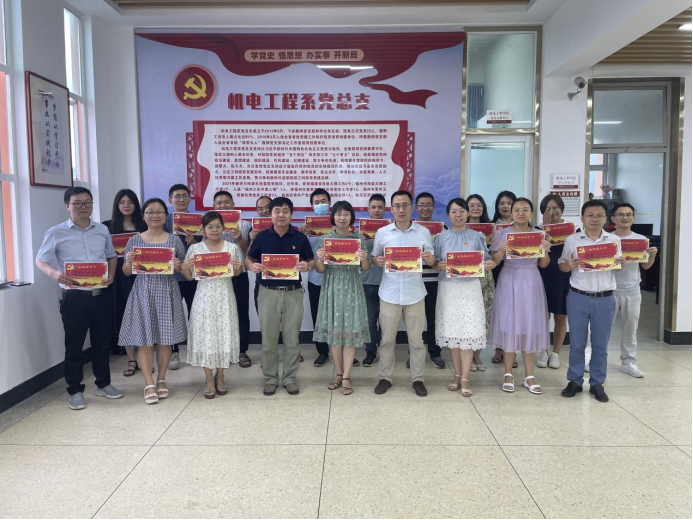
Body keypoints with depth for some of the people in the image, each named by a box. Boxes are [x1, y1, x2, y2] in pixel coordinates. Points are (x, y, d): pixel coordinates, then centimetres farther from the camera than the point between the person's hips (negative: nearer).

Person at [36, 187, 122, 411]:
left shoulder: (103, 230, 6)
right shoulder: (56, 233, -4)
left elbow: (112, 256, 17)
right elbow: (40, 260, 1)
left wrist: (111, 275, -3)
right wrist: (54, 273, -21)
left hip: (102, 294, 3)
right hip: (74, 297, -3)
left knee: (102, 342, 14)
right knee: (74, 345, 5)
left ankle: (103, 384, 28)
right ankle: (75, 391, 19)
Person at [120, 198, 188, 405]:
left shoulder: (174, 240, 4)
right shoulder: (134, 240, 5)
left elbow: (184, 269, 8)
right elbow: (127, 272, 7)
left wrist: (178, 266, -14)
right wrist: (128, 262, -14)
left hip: (167, 293, 0)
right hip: (143, 293, 0)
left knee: (165, 339, 5)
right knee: (144, 339, -1)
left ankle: (161, 380, 20)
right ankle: (149, 383, 7)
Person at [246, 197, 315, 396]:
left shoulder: (300, 238, 1)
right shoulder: (262, 237, 1)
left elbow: (311, 261, 7)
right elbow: (248, 259, 8)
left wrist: (307, 266, -16)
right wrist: (252, 266, -15)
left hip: (293, 293, 0)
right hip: (268, 293, 0)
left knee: (292, 339, 7)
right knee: (269, 340, 7)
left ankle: (290, 378, 21)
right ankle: (271, 378, 22)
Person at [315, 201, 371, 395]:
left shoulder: (359, 239, 2)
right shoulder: (324, 239, 2)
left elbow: (365, 268, 4)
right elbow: (320, 270, 2)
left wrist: (364, 259, -17)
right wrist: (319, 259, -18)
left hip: (351, 289, 0)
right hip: (331, 288, 1)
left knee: (350, 332, -1)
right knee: (334, 331, 6)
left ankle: (346, 377, 7)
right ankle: (339, 374, 21)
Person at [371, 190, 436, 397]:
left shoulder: (423, 232, 2)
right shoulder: (382, 232, 2)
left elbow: (432, 260, 6)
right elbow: (374, 258, 9)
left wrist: (430, 259, -17)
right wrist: (378, 261, -14)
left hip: (415, 293, 0)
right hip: (390, 293, 0)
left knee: (416, 339, 7)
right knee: (387, 339, 8)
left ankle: (418, 379, 21)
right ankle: (385, 378, 21)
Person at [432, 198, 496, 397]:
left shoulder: (477, 237, 4)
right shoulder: (441, 237, 6)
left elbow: (486, 261, 6)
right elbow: (434, 264, 5)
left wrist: (491, 264, -16)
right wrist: (439, 266, -16)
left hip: (470, 288, -1)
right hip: (448, 288, 1)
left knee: (469, 332, -6)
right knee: (453, 332, 4)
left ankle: (465, 378, 3)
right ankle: (457, 375, 17)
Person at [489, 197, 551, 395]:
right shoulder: (501, 233, -1)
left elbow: (543, 264, 10)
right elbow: (493, 261, -1)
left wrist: (546, 251, -9)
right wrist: (502, 250, -20)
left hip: (531, 283, 2)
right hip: (509, 282, -2)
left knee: (531, 327, 4)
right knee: (509, 326, 0)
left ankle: (529, 376, 15)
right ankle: (508, 374, 12)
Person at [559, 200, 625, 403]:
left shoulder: (615, 240, 5)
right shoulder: (572, 240, 0)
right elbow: (561, 265, 6)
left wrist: (620, 264, -10)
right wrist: (570, 266, -15)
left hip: (605, 299, 1)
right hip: (578, 298, -1)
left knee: (601, 344, 9)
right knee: (577, 343, 7)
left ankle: (597, 384, 22)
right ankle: (575, 381, 21)